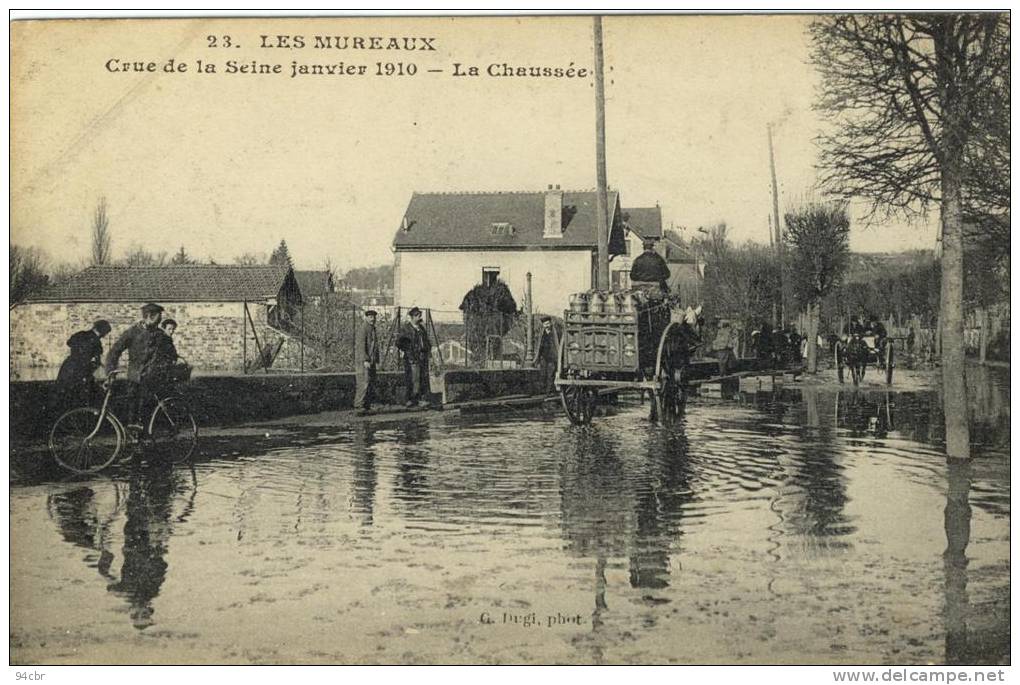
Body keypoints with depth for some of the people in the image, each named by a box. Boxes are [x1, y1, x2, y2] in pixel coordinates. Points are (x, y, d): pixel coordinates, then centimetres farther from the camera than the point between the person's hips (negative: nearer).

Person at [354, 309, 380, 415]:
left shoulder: (373, 330, 18)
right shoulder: (362, 330, -11)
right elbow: (360, 346, -18)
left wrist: (376, 361, 19)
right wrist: (365, 361, -24)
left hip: (371, 362, 9)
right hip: (362, 362, -9)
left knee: (371, 385, 8)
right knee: (364, 384, -14)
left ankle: (367, 407, 12)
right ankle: (359, 406, -13)